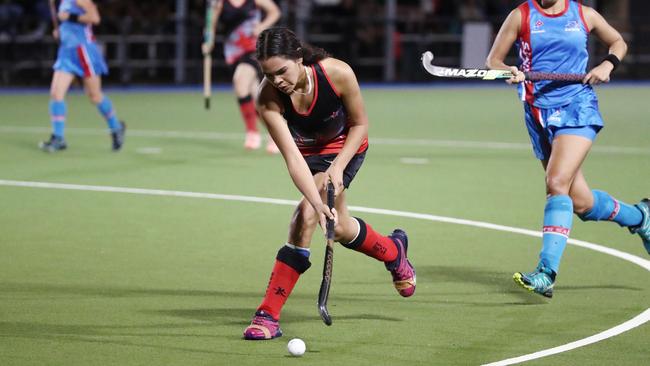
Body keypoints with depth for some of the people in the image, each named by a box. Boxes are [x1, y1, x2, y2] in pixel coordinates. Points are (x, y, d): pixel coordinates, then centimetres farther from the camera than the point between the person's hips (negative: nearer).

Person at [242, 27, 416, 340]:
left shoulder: (338, 73, -36)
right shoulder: (268, 98, -34)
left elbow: (360, 125, -17)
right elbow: (292, 158, -37)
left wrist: (337, 167, -29)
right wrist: (319, 203, -49)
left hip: (345, 147, -3)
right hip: (308, 150, 3)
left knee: (305, 218, -19)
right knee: (339, 227, 9)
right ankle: (394, 251, 41)